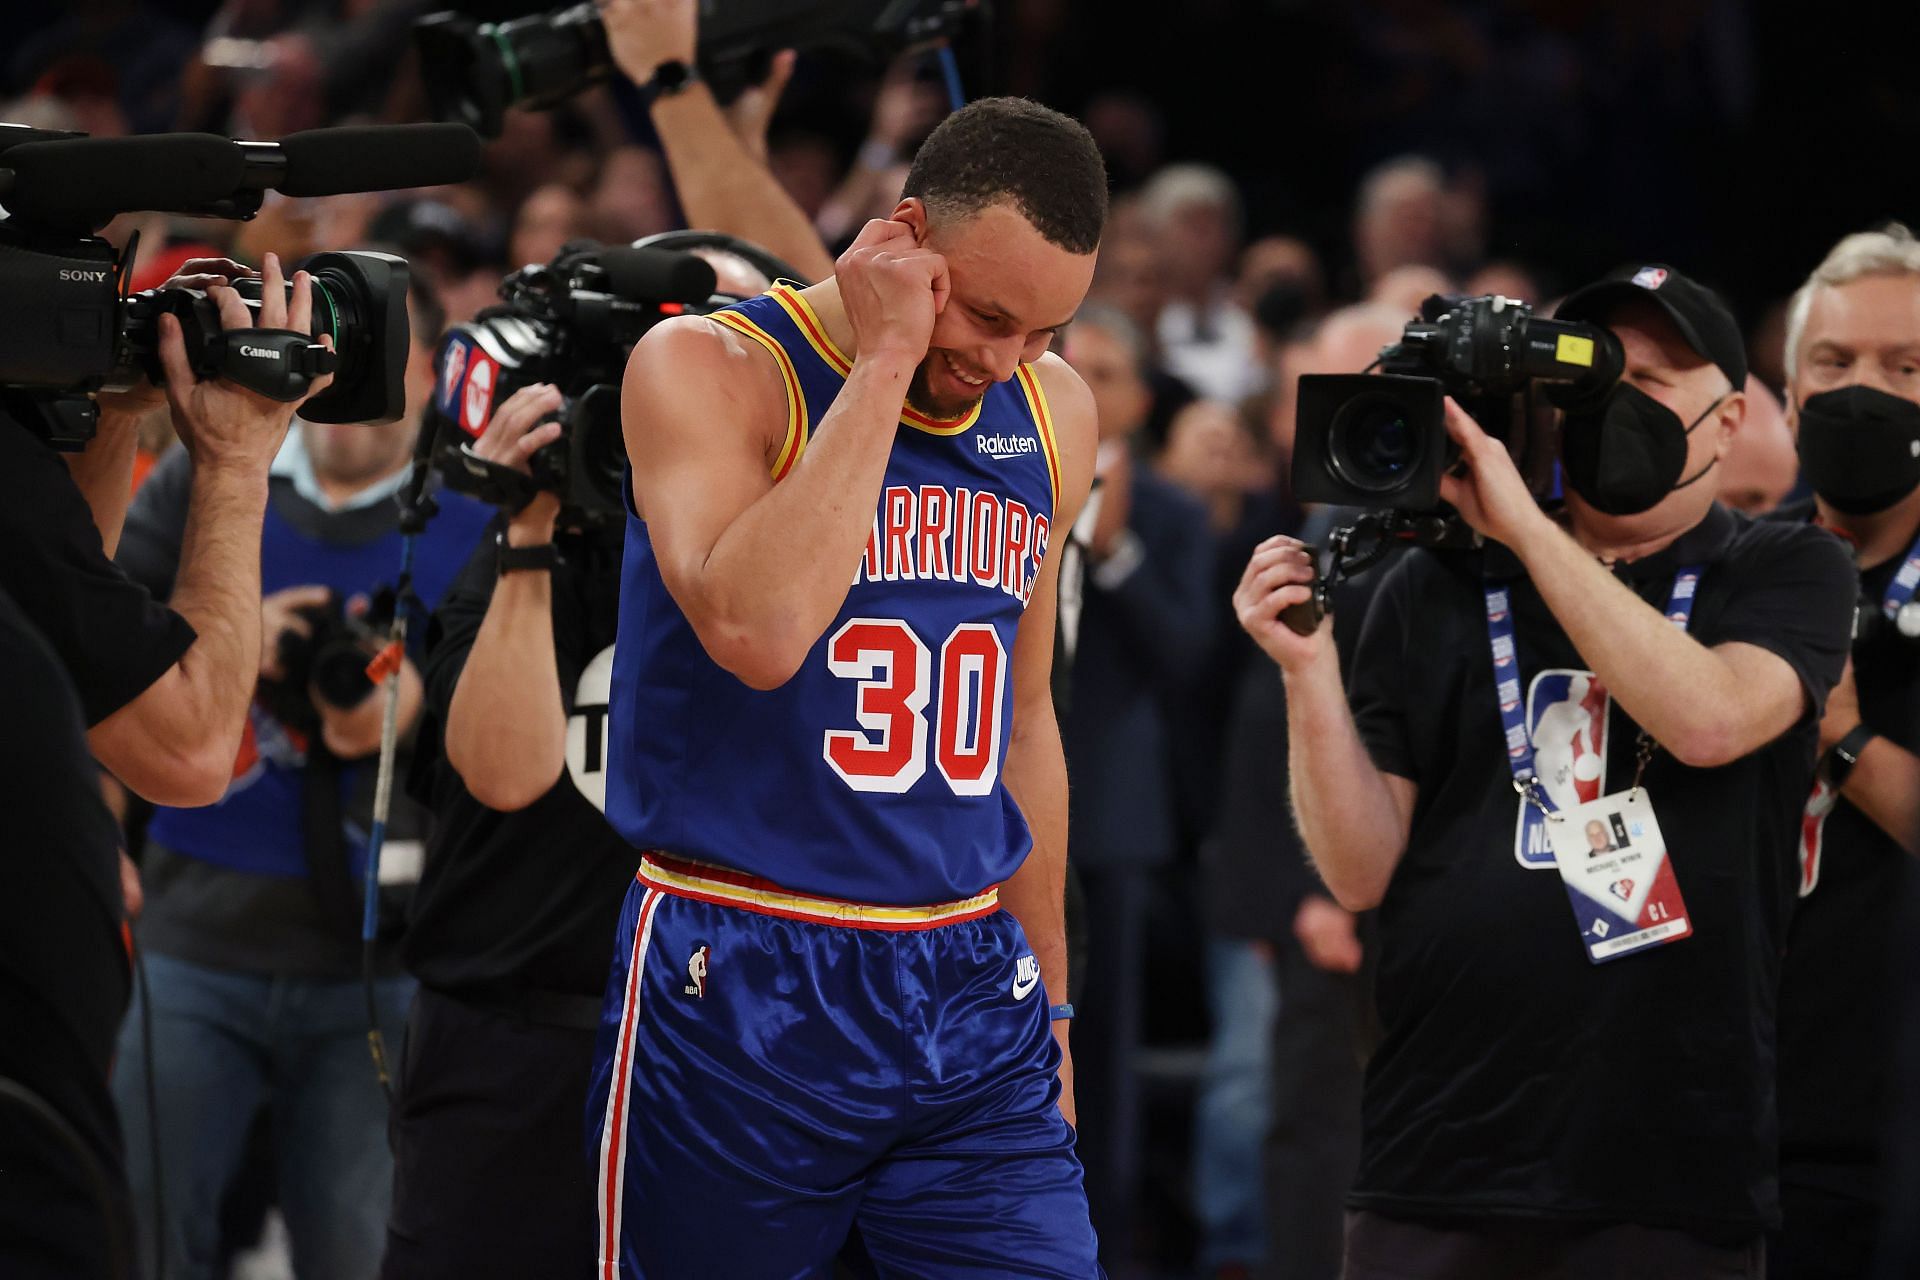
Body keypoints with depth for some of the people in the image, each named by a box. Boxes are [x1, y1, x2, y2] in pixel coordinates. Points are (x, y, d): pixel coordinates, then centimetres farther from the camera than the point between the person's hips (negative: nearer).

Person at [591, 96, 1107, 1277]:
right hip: (743, 994, -5)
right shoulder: (709, 369, -8)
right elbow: (757, 632, -26)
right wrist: (883, 362, -20)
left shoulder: (1054, 414, 10)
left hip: (973, 996, 5)